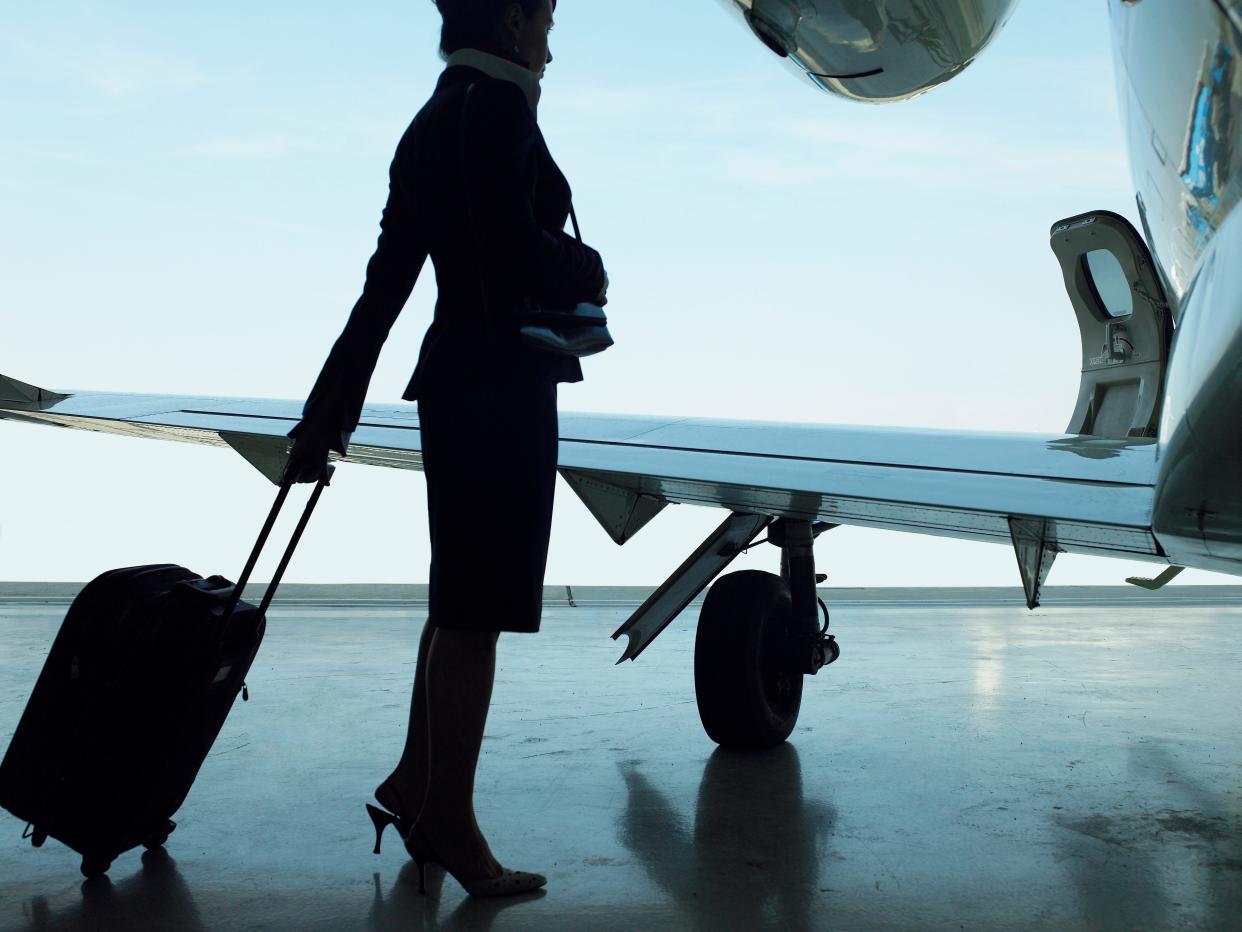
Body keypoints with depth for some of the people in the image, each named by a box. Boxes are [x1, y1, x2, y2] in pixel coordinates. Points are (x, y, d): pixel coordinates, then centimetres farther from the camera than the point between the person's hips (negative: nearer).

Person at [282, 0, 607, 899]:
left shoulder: (433, 121, 17)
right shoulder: (496, 107, -10)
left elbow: (386, 280, 15)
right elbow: (513, 245, -21)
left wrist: (330, 410, 14)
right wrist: (588, 272, 1)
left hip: (456, 382, 9)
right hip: (501, 385, -9)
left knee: (463, 598, 18)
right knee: (477, 607, -2)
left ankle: (415, 785, 28)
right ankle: (449, 821, 9)